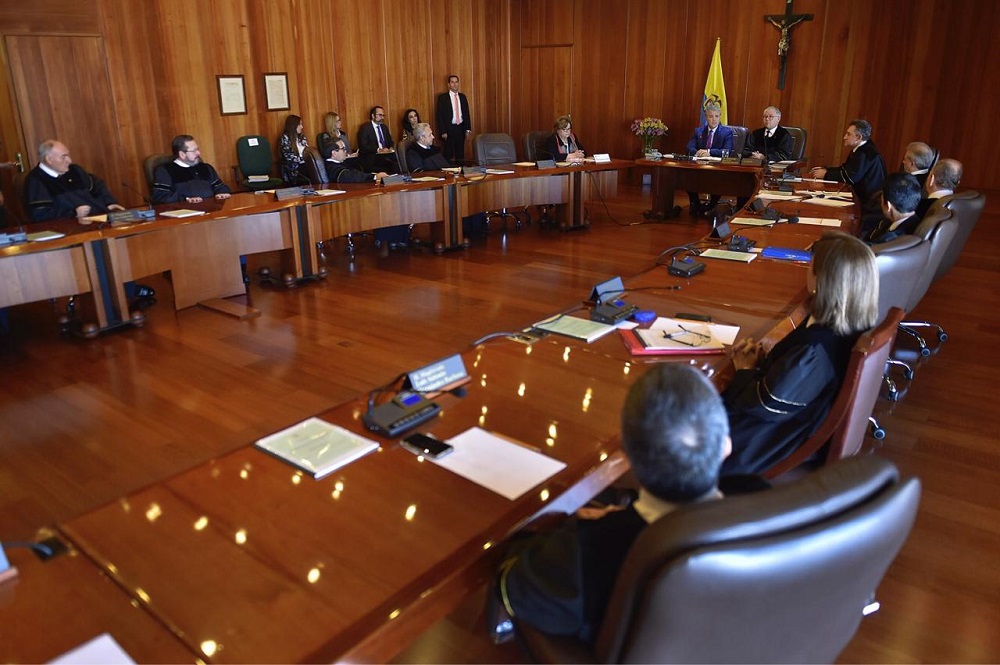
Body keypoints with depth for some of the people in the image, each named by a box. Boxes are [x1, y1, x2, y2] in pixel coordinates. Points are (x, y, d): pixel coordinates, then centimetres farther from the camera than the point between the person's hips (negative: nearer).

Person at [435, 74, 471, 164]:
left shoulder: (462, 96, 10)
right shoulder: (443, 97, -4)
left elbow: (467, 113, 13)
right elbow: (439, 115, -7)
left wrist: (468, 129, 6)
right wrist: (443, 132, -13)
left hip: (461, 128, 4)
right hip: (449, 129, -4)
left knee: (460, 153, 9)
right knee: (448, 154, 0)